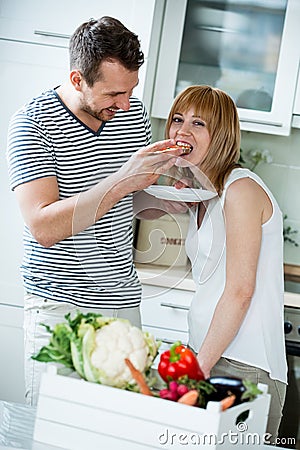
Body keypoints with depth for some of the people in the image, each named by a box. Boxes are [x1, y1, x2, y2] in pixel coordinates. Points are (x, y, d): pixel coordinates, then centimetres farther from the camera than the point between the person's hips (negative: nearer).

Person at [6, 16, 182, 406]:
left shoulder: (135, 113, 6)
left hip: (124, 301, 5)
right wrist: (121, 181, -27)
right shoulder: (33, 124, -11)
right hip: (58, 304, -4)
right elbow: (44, 227, -21)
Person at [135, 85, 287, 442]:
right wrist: (165, 201, 7)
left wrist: (200, 367, -15)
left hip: (243, 368, -8)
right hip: (204, 355, 8)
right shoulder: (197, 194, 13)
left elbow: (240, 290, -17)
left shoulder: (241, 188, -13)